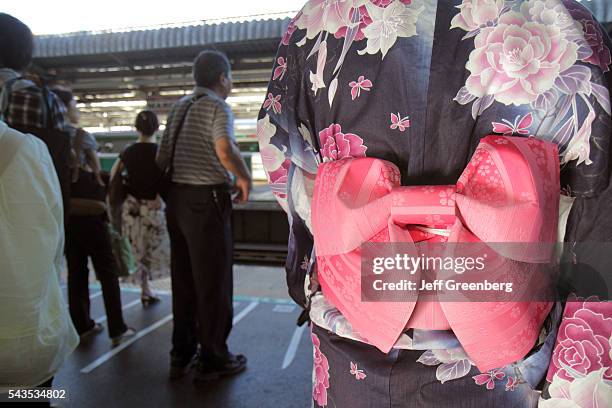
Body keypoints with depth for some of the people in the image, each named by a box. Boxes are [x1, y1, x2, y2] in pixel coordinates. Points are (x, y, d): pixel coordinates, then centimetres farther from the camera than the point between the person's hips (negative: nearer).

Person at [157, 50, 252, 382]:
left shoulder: (180, 106, 17)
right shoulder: (218, 107, -7)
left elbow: (161, 158, 16)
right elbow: (225, 149, -24)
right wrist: (244, 178, -9)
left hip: (176, 199, 8)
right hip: (206, 199, -8)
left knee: (183, 279, 14)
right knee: (212, 281, 2)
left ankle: (181, 355, 25)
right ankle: (213, 358, 13)